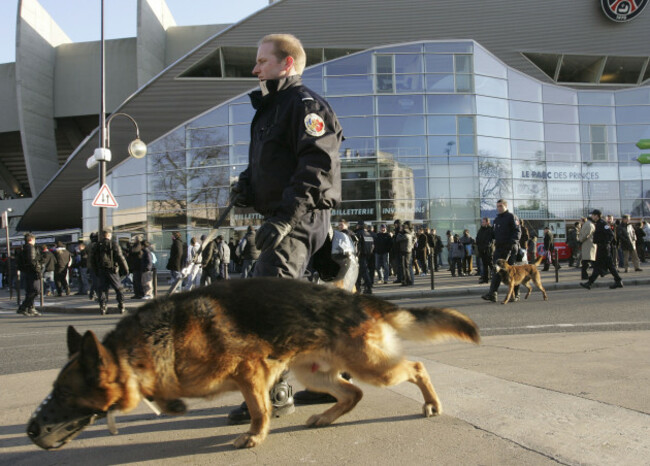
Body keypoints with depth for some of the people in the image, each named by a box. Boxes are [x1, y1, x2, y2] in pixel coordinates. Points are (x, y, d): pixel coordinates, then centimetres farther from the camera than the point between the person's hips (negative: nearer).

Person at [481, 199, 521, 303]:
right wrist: (494, 241, 16)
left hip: (510, 248, -6)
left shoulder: (512, 217, -2)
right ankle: (492, 294, -9)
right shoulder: (496, 219, 20)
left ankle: (515, 295, 10)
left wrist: (513, 242, -22)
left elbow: (517, 231, -10)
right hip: (499, 248, 6)